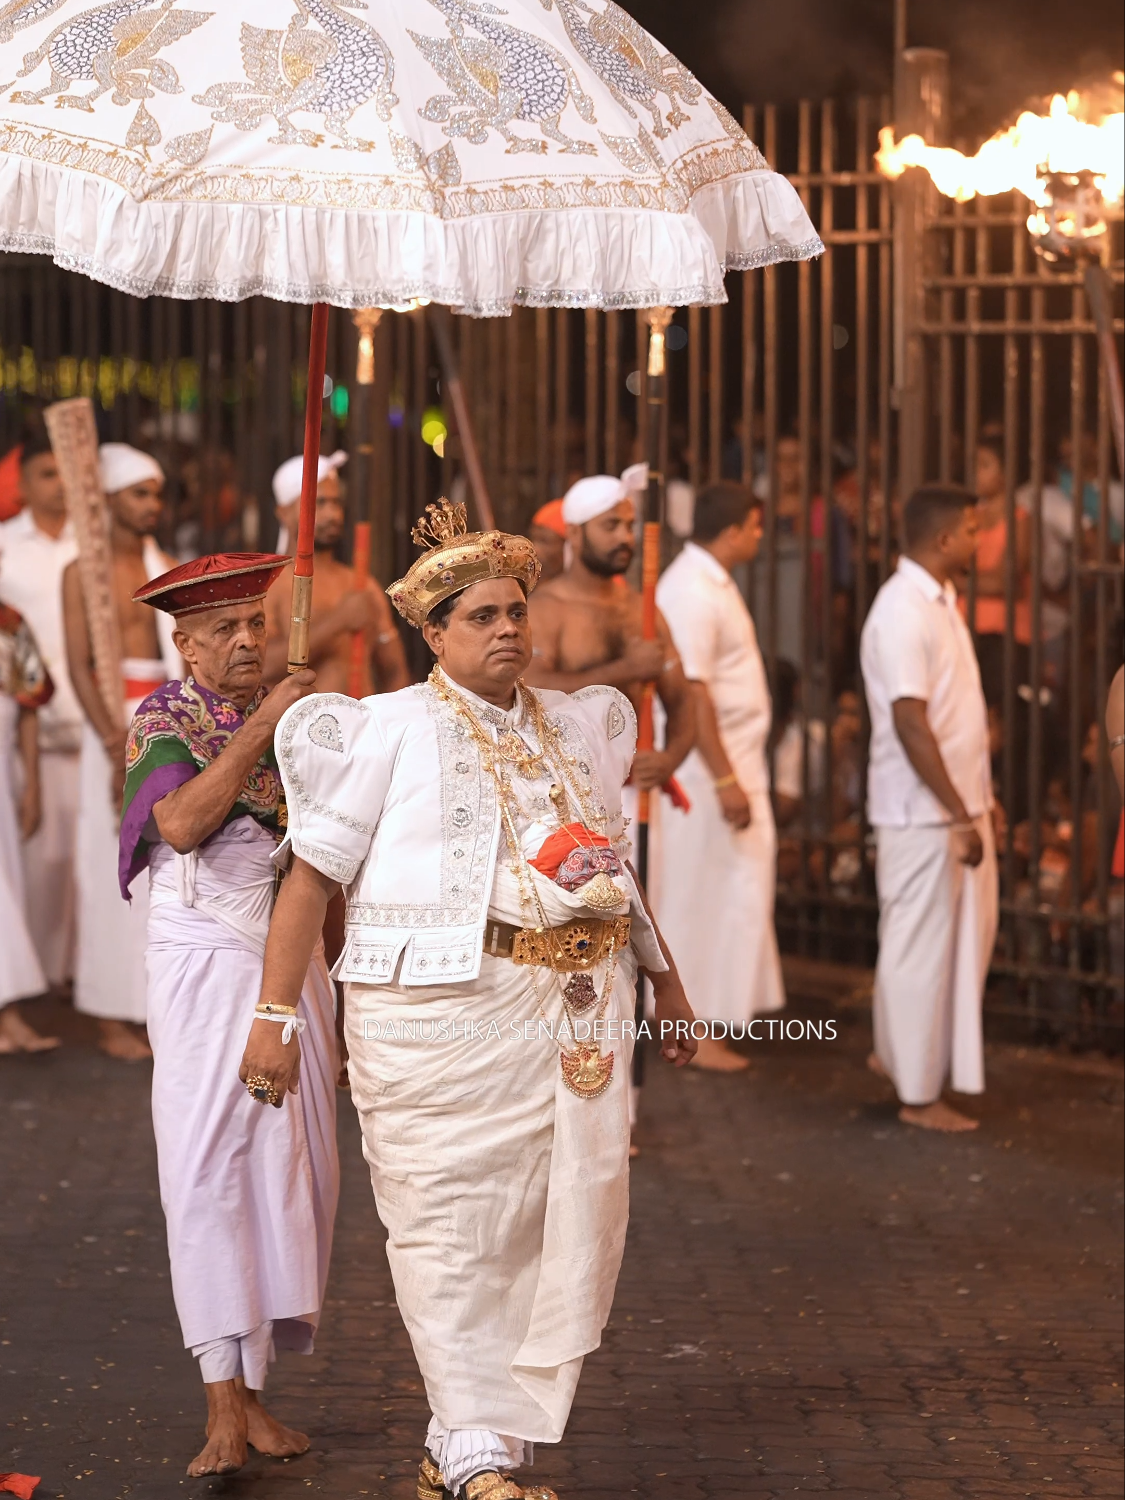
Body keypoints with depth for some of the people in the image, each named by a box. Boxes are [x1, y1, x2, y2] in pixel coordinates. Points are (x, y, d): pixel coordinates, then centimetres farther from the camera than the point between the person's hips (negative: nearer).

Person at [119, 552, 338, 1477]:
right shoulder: (165, 721, -3)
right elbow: (179, 822, -23)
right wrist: (261, 727, -20)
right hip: (206, 965, -5)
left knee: (293, 1171, 2)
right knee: (209, 1167, -10)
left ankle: (253, 1389, 11)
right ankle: (225, 1410, -12)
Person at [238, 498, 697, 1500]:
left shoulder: (574, 729, 18)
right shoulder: (390, 732, 1)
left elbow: (613, 868, 27)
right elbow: (313, 874, -1)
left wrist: (664, 979, 26)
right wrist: (274, 1015, -7)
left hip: (575, 1006, 5)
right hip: (441, 1008, -5)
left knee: (571, 1218, 0)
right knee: (451, 1225, -6)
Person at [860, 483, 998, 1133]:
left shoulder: (941, 602, 12)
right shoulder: (902, 612, -20)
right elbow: (910, 723, -24)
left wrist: (979, 804, 18)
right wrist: (958, 815, -24)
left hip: (959, 806, 10)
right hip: (923, 812, -10)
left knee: (969, 937, 16)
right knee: (922, 948, 0)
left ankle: (901, 1052, 30)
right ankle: (919, 1095, 9)